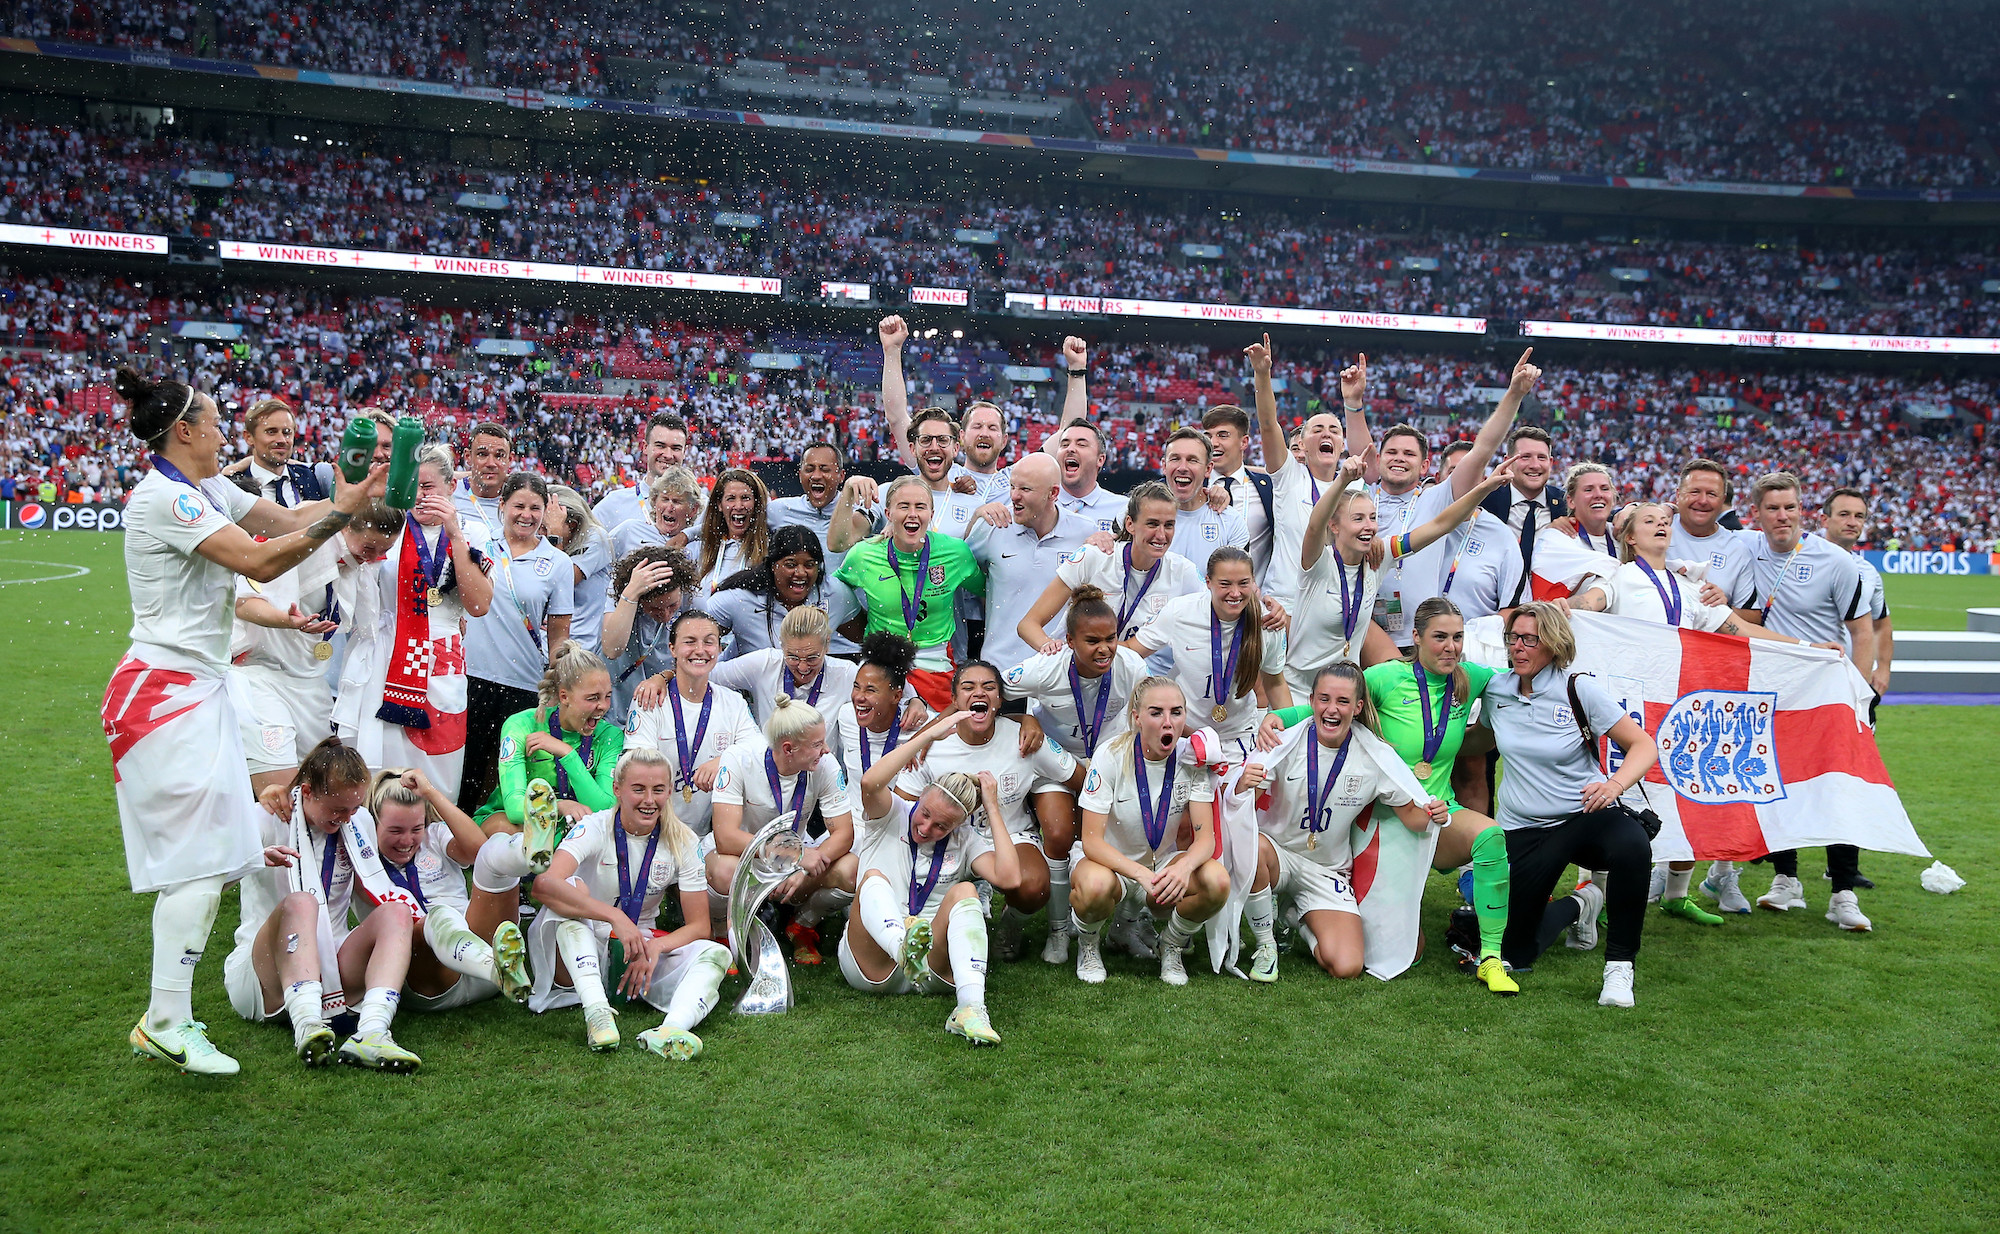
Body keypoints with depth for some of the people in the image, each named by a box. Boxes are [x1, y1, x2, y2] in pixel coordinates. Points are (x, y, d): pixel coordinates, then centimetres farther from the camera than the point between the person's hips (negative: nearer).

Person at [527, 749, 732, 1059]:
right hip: (583, 952, -2)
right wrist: (616, 918, -41)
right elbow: (544, 885, -33)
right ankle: (596, 1013, -45)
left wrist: (654, 947, -25)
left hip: (644, 950, 3)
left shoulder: (683, 842, -4)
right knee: (572, 890, -31)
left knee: (717, 954, -23)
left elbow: (699, 926, -5)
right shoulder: (594, 828, -13)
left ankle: (670, 1029, -53)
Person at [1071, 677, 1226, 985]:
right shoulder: (1112, 755, -19)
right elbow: (1091, 841, -23)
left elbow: (1205, 837, -14)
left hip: (1162, 863, 3)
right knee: (1097, 885, -39)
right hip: (1110, 861, -3)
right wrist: (1140, 874, -41)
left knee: (1217, 881, -29)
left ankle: (1170, 946, 2)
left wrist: (1184, 866, -39)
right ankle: (1088, 944, -2)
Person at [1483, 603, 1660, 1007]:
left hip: (1586, 816, -3)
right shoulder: (1496, 692, 1)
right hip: (1524, 831, 3)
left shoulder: (1579, 689, -8)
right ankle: (1579, 905, 31)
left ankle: (1619, 965, -22)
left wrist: (1614, 784, -29)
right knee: (1514, 954, 0)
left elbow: (1643, 745, -12)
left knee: (1633, 846, -40)